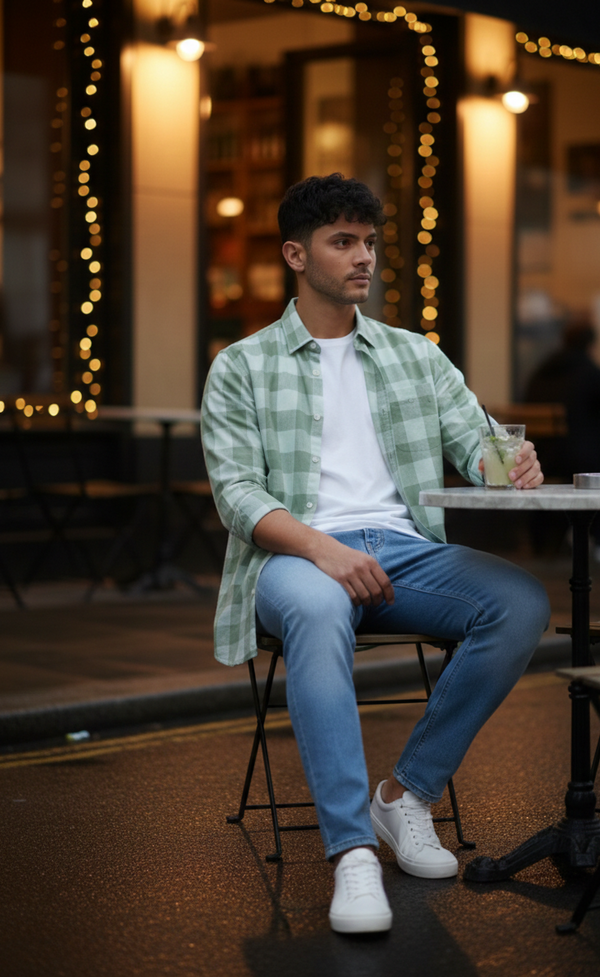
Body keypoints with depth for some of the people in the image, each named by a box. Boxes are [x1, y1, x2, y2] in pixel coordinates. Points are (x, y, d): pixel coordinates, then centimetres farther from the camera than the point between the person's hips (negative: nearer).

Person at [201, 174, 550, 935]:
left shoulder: (415, 356, 22)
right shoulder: (241, 369, 10)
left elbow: (477, 441, 12)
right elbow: (237, 493, -1)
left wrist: (514, 465, -15)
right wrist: (321, 548, -21)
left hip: (408, 550, 4)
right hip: (298, 557, -3)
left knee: (522, 604, -26)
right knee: (318, 610, -41)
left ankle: (408, 793, -13)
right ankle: (352, 853, -43)